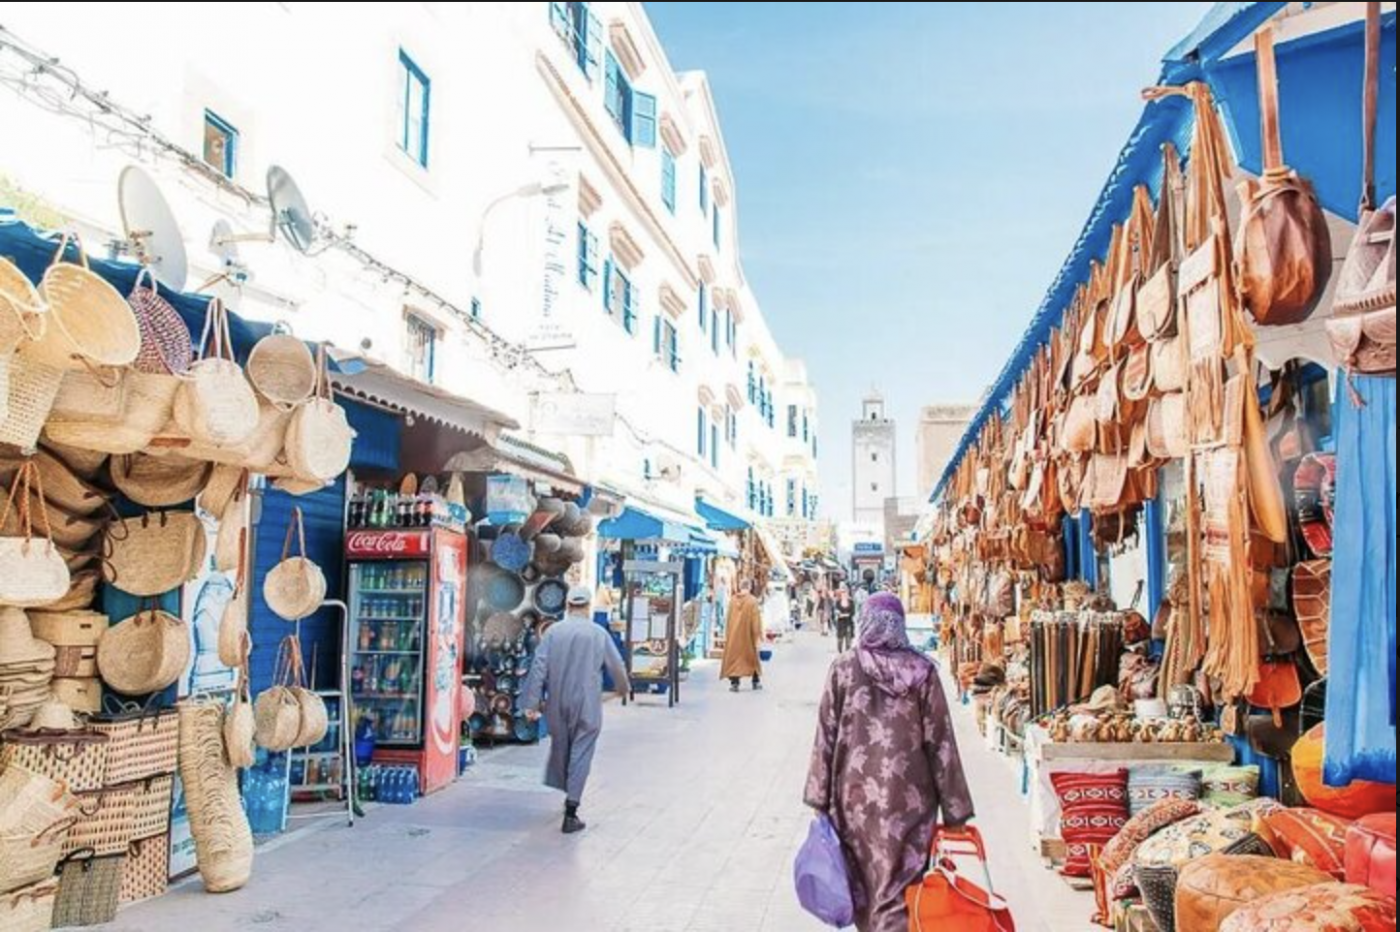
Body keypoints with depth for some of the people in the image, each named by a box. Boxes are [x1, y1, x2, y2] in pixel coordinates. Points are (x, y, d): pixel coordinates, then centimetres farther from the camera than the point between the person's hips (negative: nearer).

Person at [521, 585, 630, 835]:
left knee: (560, 749, 20)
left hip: (557, 704, 2)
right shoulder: (599, 634, -4)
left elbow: (539, 668, -7)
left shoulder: (553, 632, -3)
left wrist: (531, 702, -4)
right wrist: (623, 688, 24)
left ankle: (570, 797, 35)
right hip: (587, 706, -2)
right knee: (580, 756, 0)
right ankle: (570, 812, -4)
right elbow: (617, 666, 4)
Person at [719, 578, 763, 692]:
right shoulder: (752, 601, -11)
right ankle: (756, 681, 23)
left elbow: (728, 619, 4)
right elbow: (756, 620, -11)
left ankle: (734, 683, -2)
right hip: (747, 635, -2)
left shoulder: (733, 600, -1)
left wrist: (727, 634, 12)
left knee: (734, 657, 6)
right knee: (752, 657, 14)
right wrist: (758, 634, -5)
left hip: (733, 635, 2)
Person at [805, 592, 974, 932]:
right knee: (898, 890, 3)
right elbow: (940, 743, -3)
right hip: (907, 797, -1)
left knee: (865, 885, 19)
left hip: (856, 795, 1)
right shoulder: (922, 671, -3)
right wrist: (955, 809, 4)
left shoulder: (844, 669, -3)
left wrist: (819, 799, 4)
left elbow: (826, 736, -3)